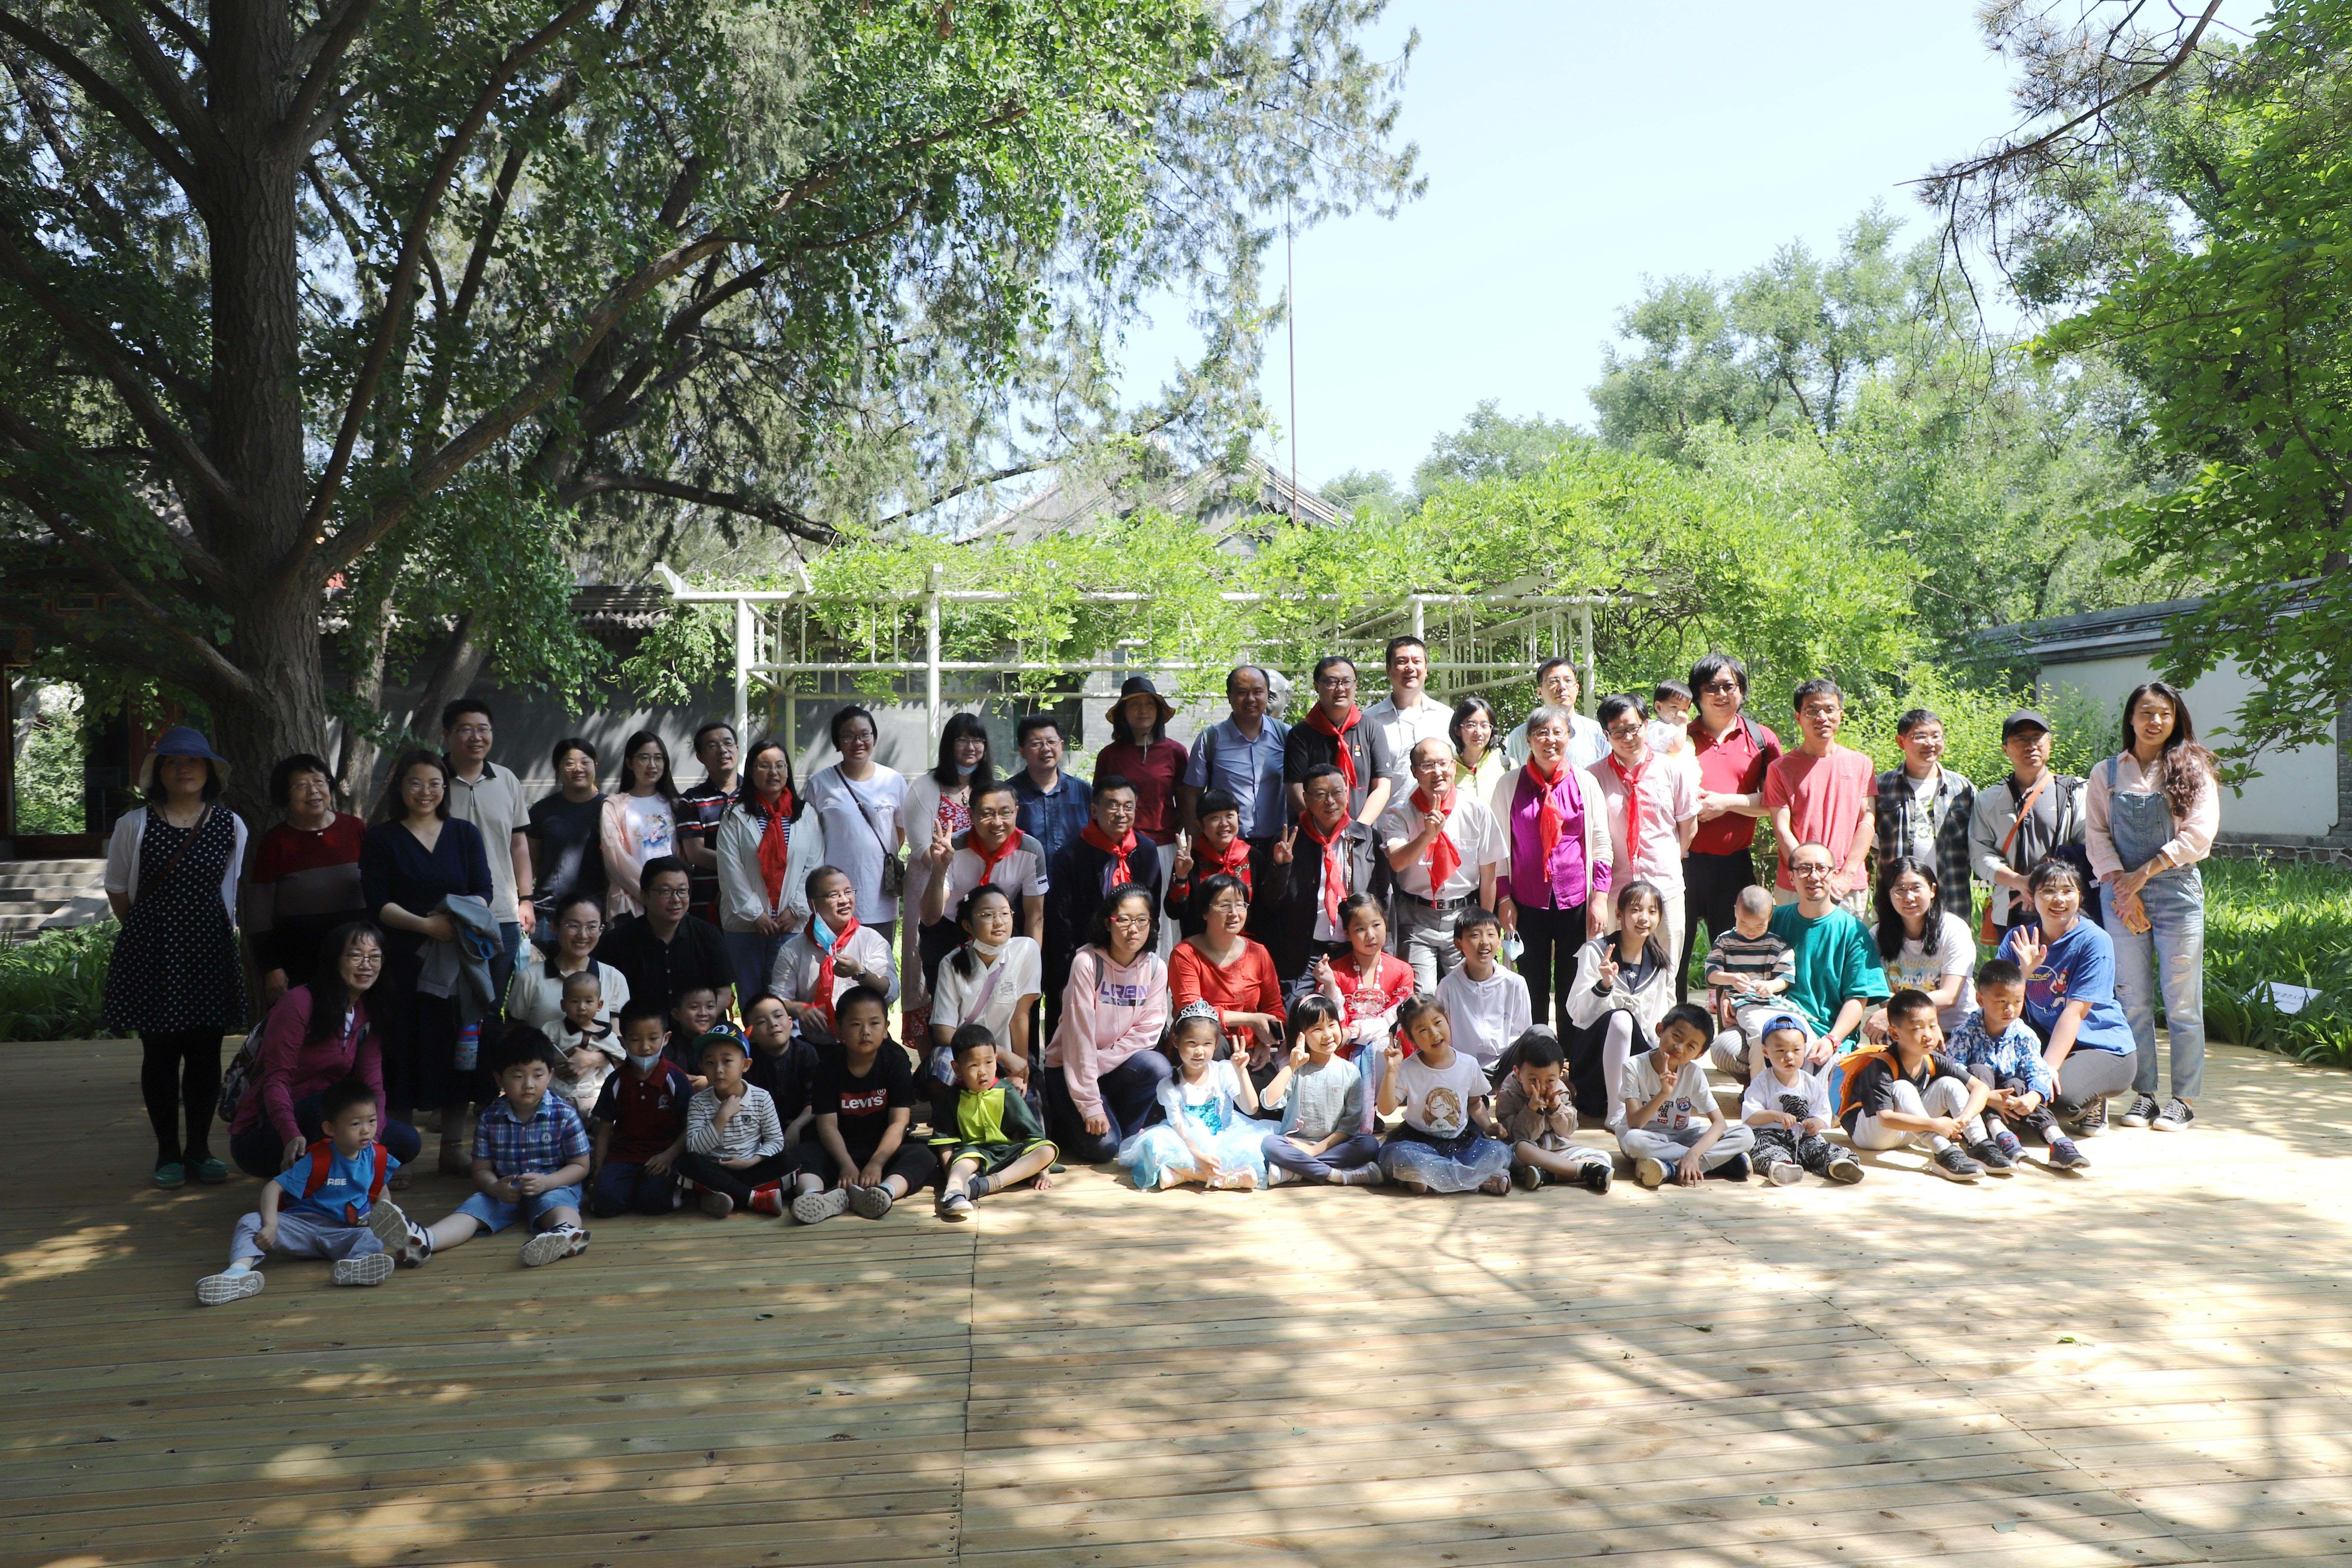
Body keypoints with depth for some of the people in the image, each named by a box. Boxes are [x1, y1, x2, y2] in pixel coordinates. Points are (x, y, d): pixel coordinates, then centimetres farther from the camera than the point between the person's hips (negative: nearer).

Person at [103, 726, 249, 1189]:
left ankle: (199, 1149, 15)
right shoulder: (135, 825, 0)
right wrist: (150, 935, 8)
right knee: (160, 1051, 2)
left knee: (205, 1052, 4)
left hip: (210, 951, 1)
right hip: (151, 953, -1)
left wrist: (218, 933, 12)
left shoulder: (231, 827, 4)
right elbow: (118, 891, 8)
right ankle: (168, 1153, 12)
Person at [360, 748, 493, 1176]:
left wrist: (459, 918, -16)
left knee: (457, 1047, 2)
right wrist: (425, 925, -18)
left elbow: (484, 891, 5)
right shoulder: (381, 839, 6)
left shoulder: (465, 835, 13)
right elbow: (377, 904, -3)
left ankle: (454, 1148, 11)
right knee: (404, 1050, -3)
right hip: (404, 959, -2)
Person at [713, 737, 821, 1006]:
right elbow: (731, 871, -3)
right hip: (745, 924, -1)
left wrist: (797, 909, -5)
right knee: (750, 997, 4)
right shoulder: (735, 816, 3)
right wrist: (755, 914, -8)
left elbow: (815, 867, 5)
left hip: (792, 924, 1)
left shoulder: (806, 815, 9)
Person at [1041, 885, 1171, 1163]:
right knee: (1102, 1147, -22)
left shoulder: (1156, 968, -6)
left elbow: (1148, 1032, -7)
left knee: (1159, 1069, -27)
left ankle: (1124, 1134, -3)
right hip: (1071, 1066, -4)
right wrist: (1091, 1105, -23)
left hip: (1119, 1066, 4)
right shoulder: (1087, 963, -19)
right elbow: (1079, 1034, -21)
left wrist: (1099, 1063, -19)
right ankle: (1067, 1123, 12)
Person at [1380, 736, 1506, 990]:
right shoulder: (1399, 814, -3)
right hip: (1416, 919, -1)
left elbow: (1488, 874, 3)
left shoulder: (1477, 810, -1)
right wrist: (1428, 834, -34)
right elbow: (1397, 862, -19)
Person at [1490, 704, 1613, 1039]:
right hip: (1527, 902, 0)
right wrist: (1504, 898, 0)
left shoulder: (1585, 783, 4)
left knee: (1573, 988, 6)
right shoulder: (1510, 784, 2)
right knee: (1533, 990, 4)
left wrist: (1600, 897, -1)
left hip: (1575, 899, 0)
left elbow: (1602, 844, 5)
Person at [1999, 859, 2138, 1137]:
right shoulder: (2018, 940, 0)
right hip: (2045, 1040, 4)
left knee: (2063, 1098, -32)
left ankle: (2093, 1103, 4)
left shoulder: (2095, 941, -14)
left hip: (2103, 1046, -4)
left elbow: (2075, 1011, -22)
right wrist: (2024, 971, -26)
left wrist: (2049, 1068, -29)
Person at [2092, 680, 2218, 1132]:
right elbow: (2097, 836, 4)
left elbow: (2199, 833, -5)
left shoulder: (2192, 769, 5)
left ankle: (2184, 1100, 7)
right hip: (2121, 893, 2)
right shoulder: (2107, 773, 10)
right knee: (2132, 1000, 4)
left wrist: (2143, 873, -11)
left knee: (2182, 1001, -1)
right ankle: (2143, 1094, 13)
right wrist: (2122, 886, -9)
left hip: (2177, 892, -2)